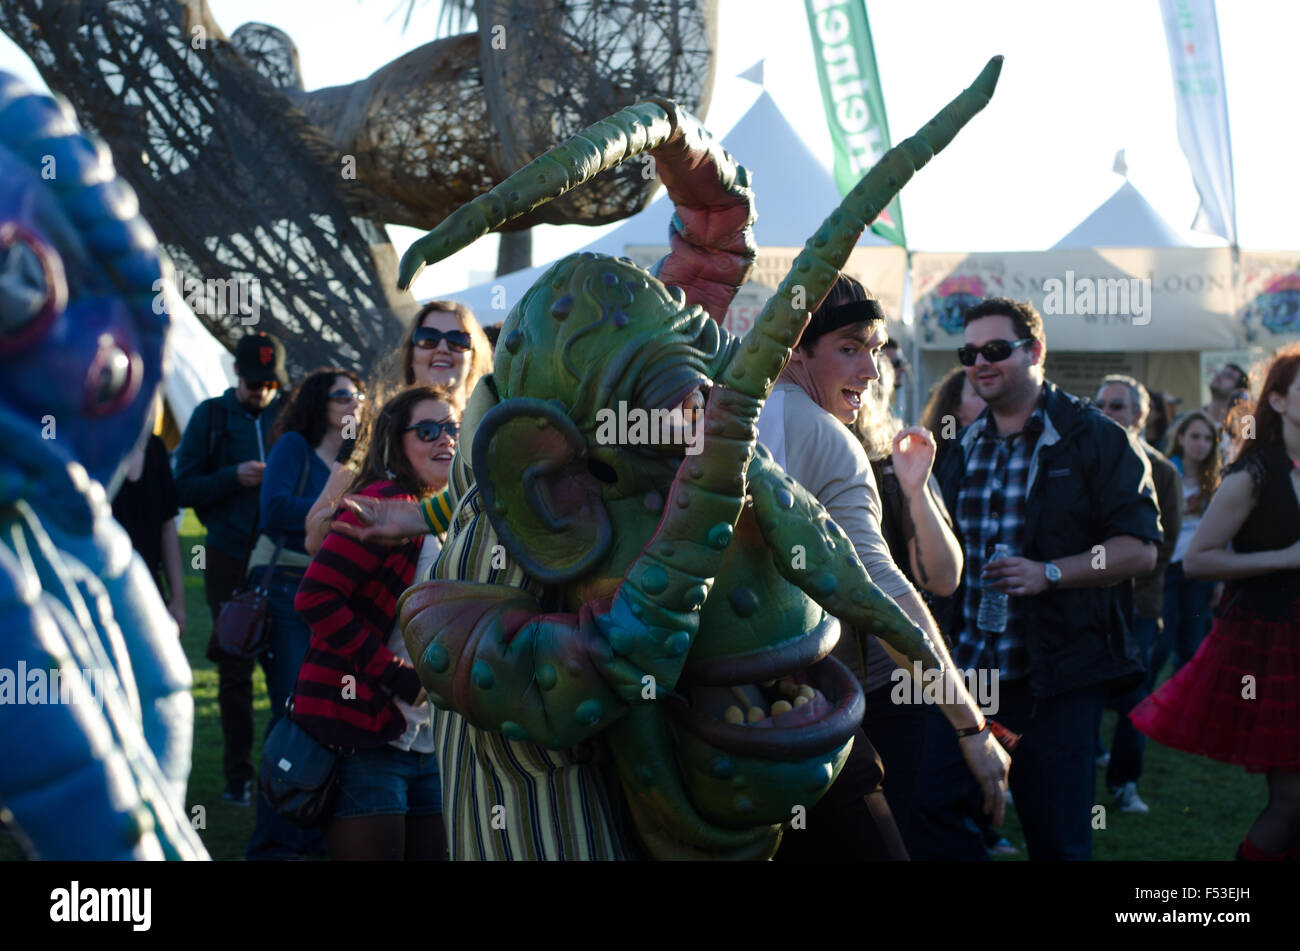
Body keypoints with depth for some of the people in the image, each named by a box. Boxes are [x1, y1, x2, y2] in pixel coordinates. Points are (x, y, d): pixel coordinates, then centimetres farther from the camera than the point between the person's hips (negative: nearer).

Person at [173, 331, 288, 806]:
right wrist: (234, 477, -14)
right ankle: (238, 774, 10)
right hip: (230, 557, 0)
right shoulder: (211, 416, 6)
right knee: (235, 669, 3)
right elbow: (184, 488, 2)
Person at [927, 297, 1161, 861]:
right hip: (965, 671, 5)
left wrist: (1049, 573, -21)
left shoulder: (1095, 440, -3)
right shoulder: (962, 449, 14)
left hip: (1057, 680, -5)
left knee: (1058, 839, 2)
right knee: (949, 833, 4)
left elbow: (1140, 548, -10)